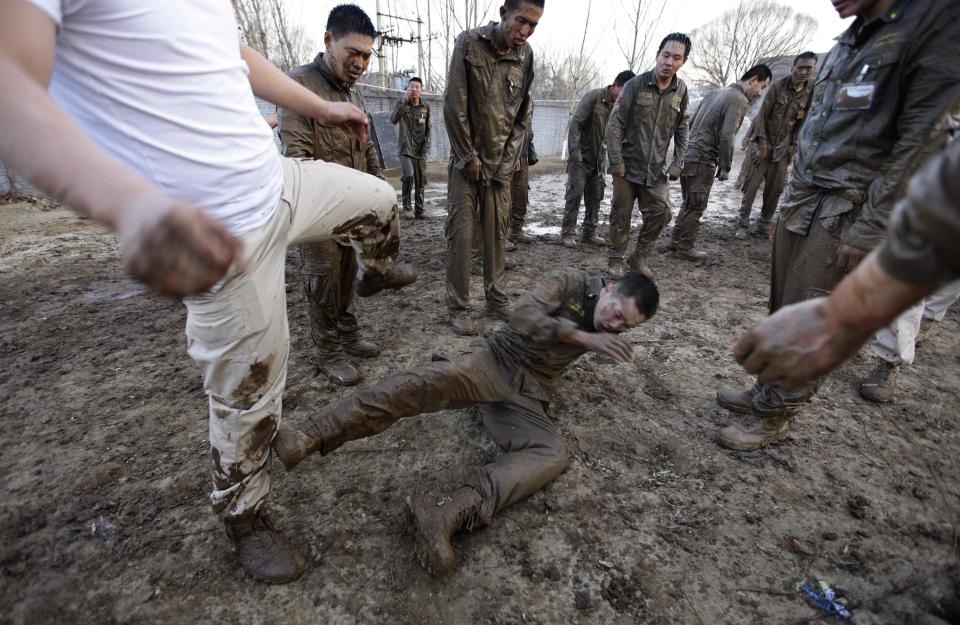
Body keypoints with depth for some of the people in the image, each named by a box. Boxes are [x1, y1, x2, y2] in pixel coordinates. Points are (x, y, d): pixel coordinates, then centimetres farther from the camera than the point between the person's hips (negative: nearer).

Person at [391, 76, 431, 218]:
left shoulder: (425, 107, 7)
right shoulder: (402, 102, 0)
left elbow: (428, 129, 12)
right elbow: (394, 119, -16)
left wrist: (427, 145, 0)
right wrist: (404, 100, -21)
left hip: (420, 151, 3)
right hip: (405, 148, -3)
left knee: (420, 181, 5)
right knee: (408, 175, -23)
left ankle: (419, 210, 16)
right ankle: (406, 203, -3)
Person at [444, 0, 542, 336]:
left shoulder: (526, 55, 3)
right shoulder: (469, 42, -8)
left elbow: (522, 116, 5)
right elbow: (454, 105, -10)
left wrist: (508, 162, -3)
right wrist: (469, 157, -11)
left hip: (501, 164, 4)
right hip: (467, 160, -3)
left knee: (498, 234, 6)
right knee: (461, 234, -5)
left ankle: (497, 300, 18)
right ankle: (458, 307, 5)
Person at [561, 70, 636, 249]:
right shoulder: (593, 97, -12)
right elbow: (575, 123, -16)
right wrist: (575, 153, -22)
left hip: (599, 158, 6)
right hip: (581, 156, -6)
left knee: (595, 196, 7)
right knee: (575, 194, -6)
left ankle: (589, 233, 16)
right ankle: (567, 233, 1)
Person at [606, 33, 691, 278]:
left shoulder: (681, 91, 5)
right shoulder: (636, 85, -7)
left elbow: (681, 130, 11)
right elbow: (615, 123, -8)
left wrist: (678, 163, 2)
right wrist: (616, 161, -14)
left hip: (656, 171, 3)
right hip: (628, 167, -3)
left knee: (660, 214, -1)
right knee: (621, 216, 4)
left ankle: (639, 258, 18)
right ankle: (616, 261, 20)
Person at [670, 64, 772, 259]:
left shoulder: (715, 93, 17)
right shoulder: (739, 100, -9)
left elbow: (690, 123, 19)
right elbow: (726, 137, -17)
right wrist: (725, 168, -10)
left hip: (687, 154, 8)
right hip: (702, 160, -8)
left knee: (689, 203, 18)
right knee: (696, 207, 1)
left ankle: (677, 240, 24)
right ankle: (685, 248, 9)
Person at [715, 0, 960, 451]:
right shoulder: (846, 43, 16)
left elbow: (919, 140, -14)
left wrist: (867, 232, -17)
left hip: (845, 214, -7)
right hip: (800, 202, 7)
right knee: (782, 310, 10)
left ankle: (774, 417, 9)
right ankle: (768, 391, 23)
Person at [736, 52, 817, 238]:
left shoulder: (811, 91, -1)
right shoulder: (778, 86, -11)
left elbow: (802, 122, 6)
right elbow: (762, 116, -10)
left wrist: (793, 146, 1)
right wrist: (762, 144, -14)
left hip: (783, 146, 4)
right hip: (762, 141, -4)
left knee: (776, 187, 3)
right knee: (752, 184, -6)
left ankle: (764, 224, 13)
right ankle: (743, 223, 2)